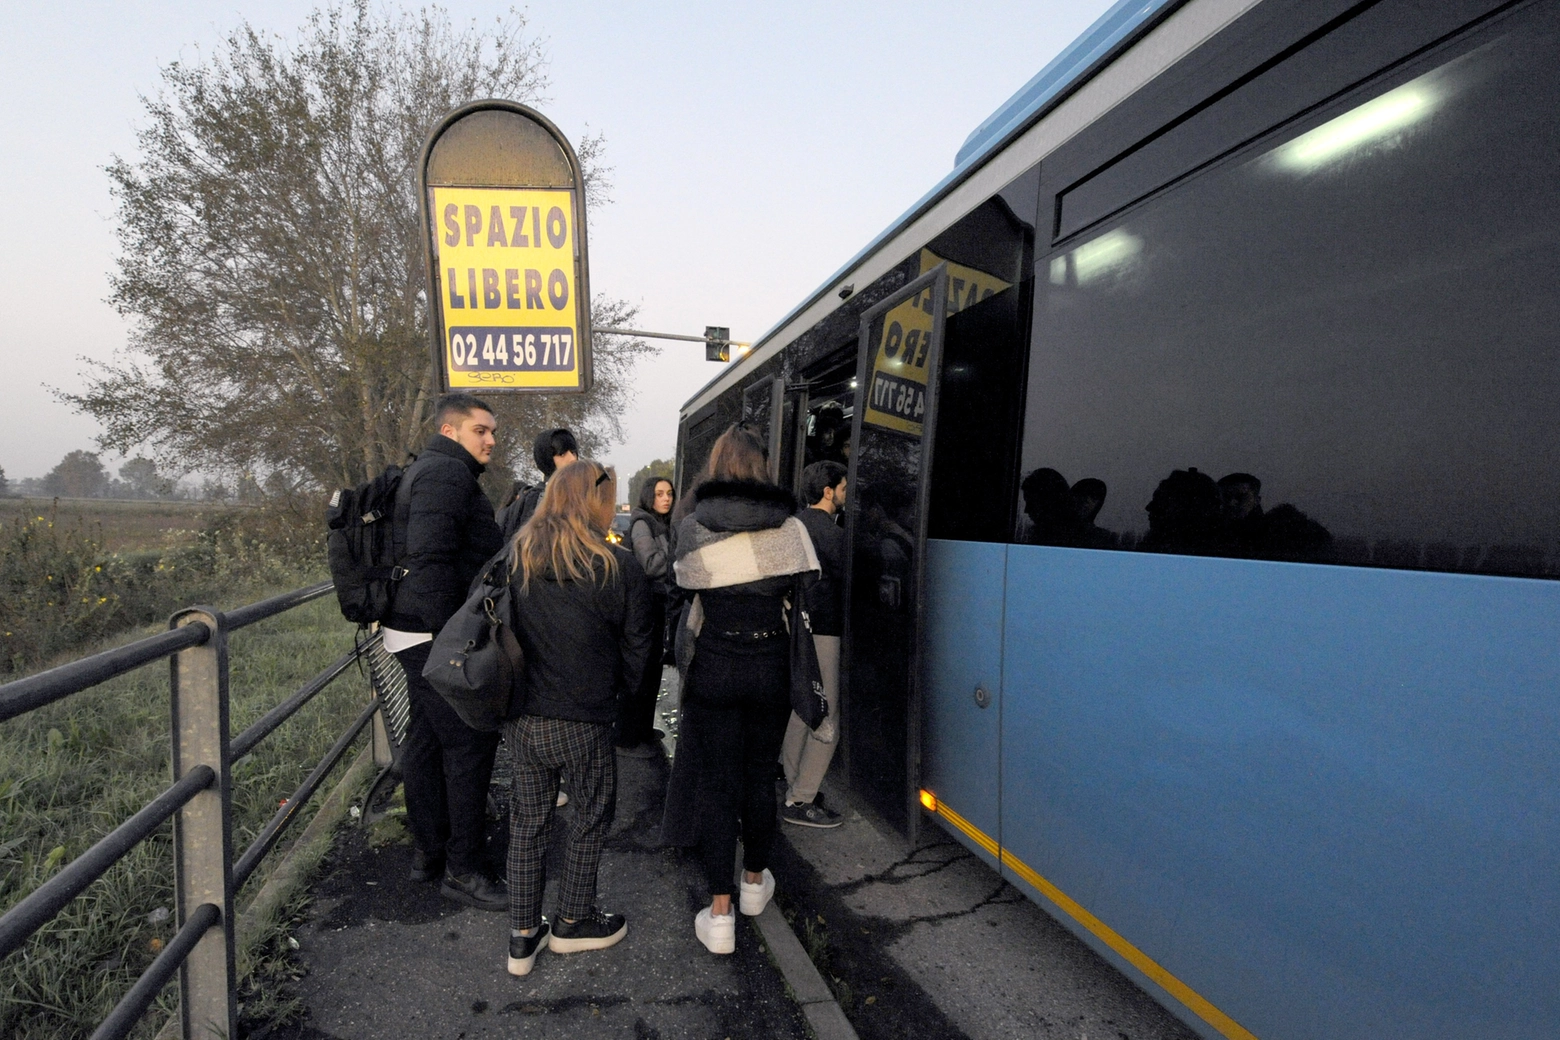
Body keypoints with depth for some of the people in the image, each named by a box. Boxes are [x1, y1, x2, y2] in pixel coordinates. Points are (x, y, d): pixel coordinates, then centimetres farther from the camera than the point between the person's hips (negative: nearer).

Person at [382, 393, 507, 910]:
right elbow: (430, 559, -26)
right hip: (434, 636, -11)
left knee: (426, 737, 17)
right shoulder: (447, 473, -14)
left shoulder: (429, 472, 21)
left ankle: (428, 849, 29)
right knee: (470, 744, -6)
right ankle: (462, 869, 3)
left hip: (417, 634, 11)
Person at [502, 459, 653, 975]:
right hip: (584, 720, -4)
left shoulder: (513, 558, -3)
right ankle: (574, 921, 31)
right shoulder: (619, 567, -14)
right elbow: (635, 648, -5)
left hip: (522, 718, 4)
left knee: (528, 821, 17)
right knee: (592, 817, 17)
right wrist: (618, 691, 13)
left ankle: (523, 935, 27)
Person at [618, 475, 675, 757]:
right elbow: (651, 565, -20)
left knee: (652, 670, 15)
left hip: (658, 605, 9)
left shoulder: (662, 525, 15)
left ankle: (643, 728, 28)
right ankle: (628, 739, 3)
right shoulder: (642, 524, -11)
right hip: (645, 605, -9)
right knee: (640, 673, -5)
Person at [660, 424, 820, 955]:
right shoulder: (788, 526, -4)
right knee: (760, 776, 18)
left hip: (713, 666, -1)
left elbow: (684, 587, 5)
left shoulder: (691, 528, -6)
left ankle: (720, 913, 11)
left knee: (715, 784, 7)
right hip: (771, 666, 2)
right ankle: (755, 881, 37)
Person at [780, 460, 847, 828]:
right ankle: (800, 801, 0)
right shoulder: (831, 533, -15)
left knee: (799, 711, 16)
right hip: (821, 630, -9)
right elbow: (846, 582, -10)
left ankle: (794, 787, 25)